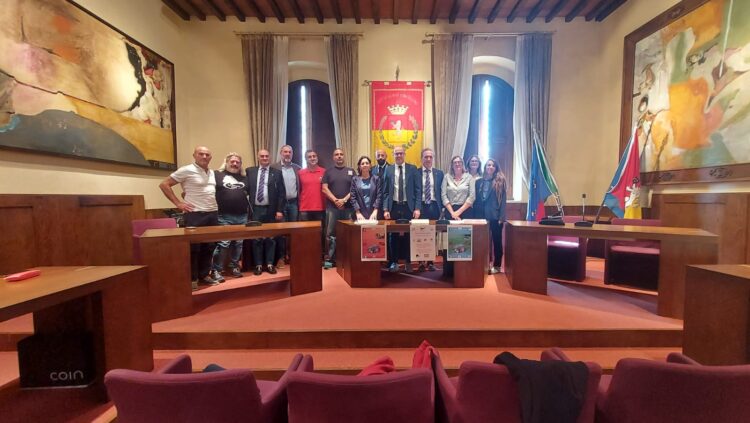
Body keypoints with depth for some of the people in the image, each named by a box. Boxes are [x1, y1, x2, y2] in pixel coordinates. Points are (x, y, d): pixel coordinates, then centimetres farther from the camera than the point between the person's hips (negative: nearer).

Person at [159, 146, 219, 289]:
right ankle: (192, 278, 11)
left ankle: (204, 275, 23)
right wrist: (178, 203, -9)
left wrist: (215, 203, 12)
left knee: (208, 246, 11)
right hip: (195, 214, -7)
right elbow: (164, 184, -6)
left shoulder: (212, 173, 14)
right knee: (193, 247, -1)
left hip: (212, 213, 7)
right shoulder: (187, 170, -7)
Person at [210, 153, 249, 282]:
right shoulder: (217, 174, 2)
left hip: (242, 216, 5)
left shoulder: (244, 178, 16)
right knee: (223, 243, -7)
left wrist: (249, 207, 12)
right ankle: (216, 270, 5)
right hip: (224, 216, -5)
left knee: (238, 243, 11)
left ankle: (234, 267, 24)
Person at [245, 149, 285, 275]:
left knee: (270, 238, 7)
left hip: (271, 210, -1)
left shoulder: (277, 173, 4)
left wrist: (279, 210, -7)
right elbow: (246, 189, 5)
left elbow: (281, 193, -1)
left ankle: (270, 264, 16)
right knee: (256, 238, 7)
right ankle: (258, 265, 16)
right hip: (255, 209, 1)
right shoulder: (250, 171, 7)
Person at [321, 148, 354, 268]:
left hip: (348, 207, 1)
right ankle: (330, 258, 6)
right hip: (332, 207, -1)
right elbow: (324, 189, 0)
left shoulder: (351, 171, 12)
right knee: (330, 234, -1)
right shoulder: (328, 172, 10)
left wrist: (344, 200, -9)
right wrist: (336, 200, -11)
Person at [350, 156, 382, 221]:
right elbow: (353, 197, 0)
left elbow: (378, 196, 0)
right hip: (360, 213, 0)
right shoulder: (355, 179, 6)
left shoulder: (376, 179, 6)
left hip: (373, 213, 0)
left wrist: (375, 211, -10)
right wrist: (358, 213, -9)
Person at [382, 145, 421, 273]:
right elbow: (385, 191, 4)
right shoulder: (388, 170, 6)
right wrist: (385, 209, -4)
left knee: (408, 235, 5)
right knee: (393, 235, 5)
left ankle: (408, 262, 16)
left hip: (408, 207, 0)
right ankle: (394, 262, 16)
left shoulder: (413, 169, 4)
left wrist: (417, 208, -8)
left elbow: (418, 190, 1)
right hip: (393, 207, 1)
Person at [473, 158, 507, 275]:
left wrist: (501, 217, -11)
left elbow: (503, 200, -4)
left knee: (497, 240, 6)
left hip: (495, 216, -3)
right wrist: (475, 215, 1)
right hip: (482, 215, 3)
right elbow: (476, 199, 9)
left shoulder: (500, 181, 1)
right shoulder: (479, 181, 10)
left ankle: (496, 265, 14)